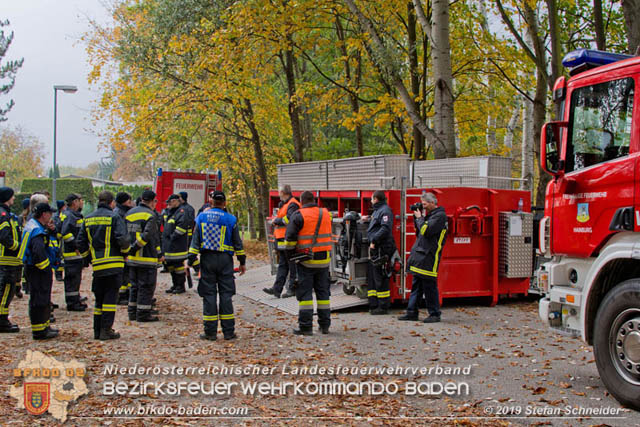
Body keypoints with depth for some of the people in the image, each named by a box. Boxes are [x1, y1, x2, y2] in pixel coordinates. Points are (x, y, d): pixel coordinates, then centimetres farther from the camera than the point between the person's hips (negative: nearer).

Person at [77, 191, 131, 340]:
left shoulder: (88, 219, 10)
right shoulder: (114, 217, -8)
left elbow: (81, 242, 11)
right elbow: (123, 239, -18)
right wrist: (125, 252, 0)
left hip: (97, 264, 5)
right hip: (113, 263, -5)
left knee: (99, 297, 15)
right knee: (110, 296, 0)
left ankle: (97, 330, 17)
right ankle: (106, 330, -3)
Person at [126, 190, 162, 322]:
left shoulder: (130, 213, 11)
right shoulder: (151, 215, -12)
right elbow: (147, 236, -22)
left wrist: (129, 249, 14)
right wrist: (135, 247, -14)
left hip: (132, 258, 8)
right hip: (147, 257, -7)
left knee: (135, 285, 16)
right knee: (146, 286, 0)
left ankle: (132, 311, 21)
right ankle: (143, 313, 1)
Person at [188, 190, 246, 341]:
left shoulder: (202, 217, 3)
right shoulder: (230, 219, -1)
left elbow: (195, 240, 1)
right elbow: (237, 243, 3)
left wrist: (191, 260, 2)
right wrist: (242, 262, 11)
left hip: (207, 259, 1)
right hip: (225, 260, -1)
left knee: (209, 294, 4)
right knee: (226, 294, 4)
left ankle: (210, 332, 5)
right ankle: (228, 331, 6)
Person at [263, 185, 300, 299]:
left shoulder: (293, 205, -11)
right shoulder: (285, 204, 22)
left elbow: (289, 219, -23)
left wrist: (277, 220, -10)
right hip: (282, 240, 10)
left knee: (292, 265, -3)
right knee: (282, 265, 8)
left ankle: (292, 289, 1)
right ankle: (277, 289, 8)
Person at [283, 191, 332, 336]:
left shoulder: (299, 215, -9)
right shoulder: (326, 213, 8)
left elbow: (290, 238, -9)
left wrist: (290, 250, 7)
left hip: (306, 260, -4)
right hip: (324, 259, 5)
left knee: (304, 292, 1)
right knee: (323, 291, 12)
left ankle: (306, 326, -1)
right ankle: (325, 324, 17)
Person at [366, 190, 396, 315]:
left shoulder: (385, 210, -10)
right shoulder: (377, 210, 21)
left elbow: (385, 228, -23)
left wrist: (374, 241, -23)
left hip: (381, 248, -10)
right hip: (375, 249, 10)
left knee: (380, 278, -7)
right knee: (371, 276, 11)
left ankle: (383, 307, -3)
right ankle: (373, 305, 16)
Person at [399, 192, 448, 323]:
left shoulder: (440, 215, -10)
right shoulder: (430, 215, 18)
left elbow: (426, 230, -21)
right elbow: (419, 231, 21)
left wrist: (419, 218, -7)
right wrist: (416, 217, 9)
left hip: (429, 257, -9)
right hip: (420, 256, 9)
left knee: (429, 286, -4)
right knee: (416, 286, 11)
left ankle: (434, 314, 3)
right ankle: (412, 313, 16)